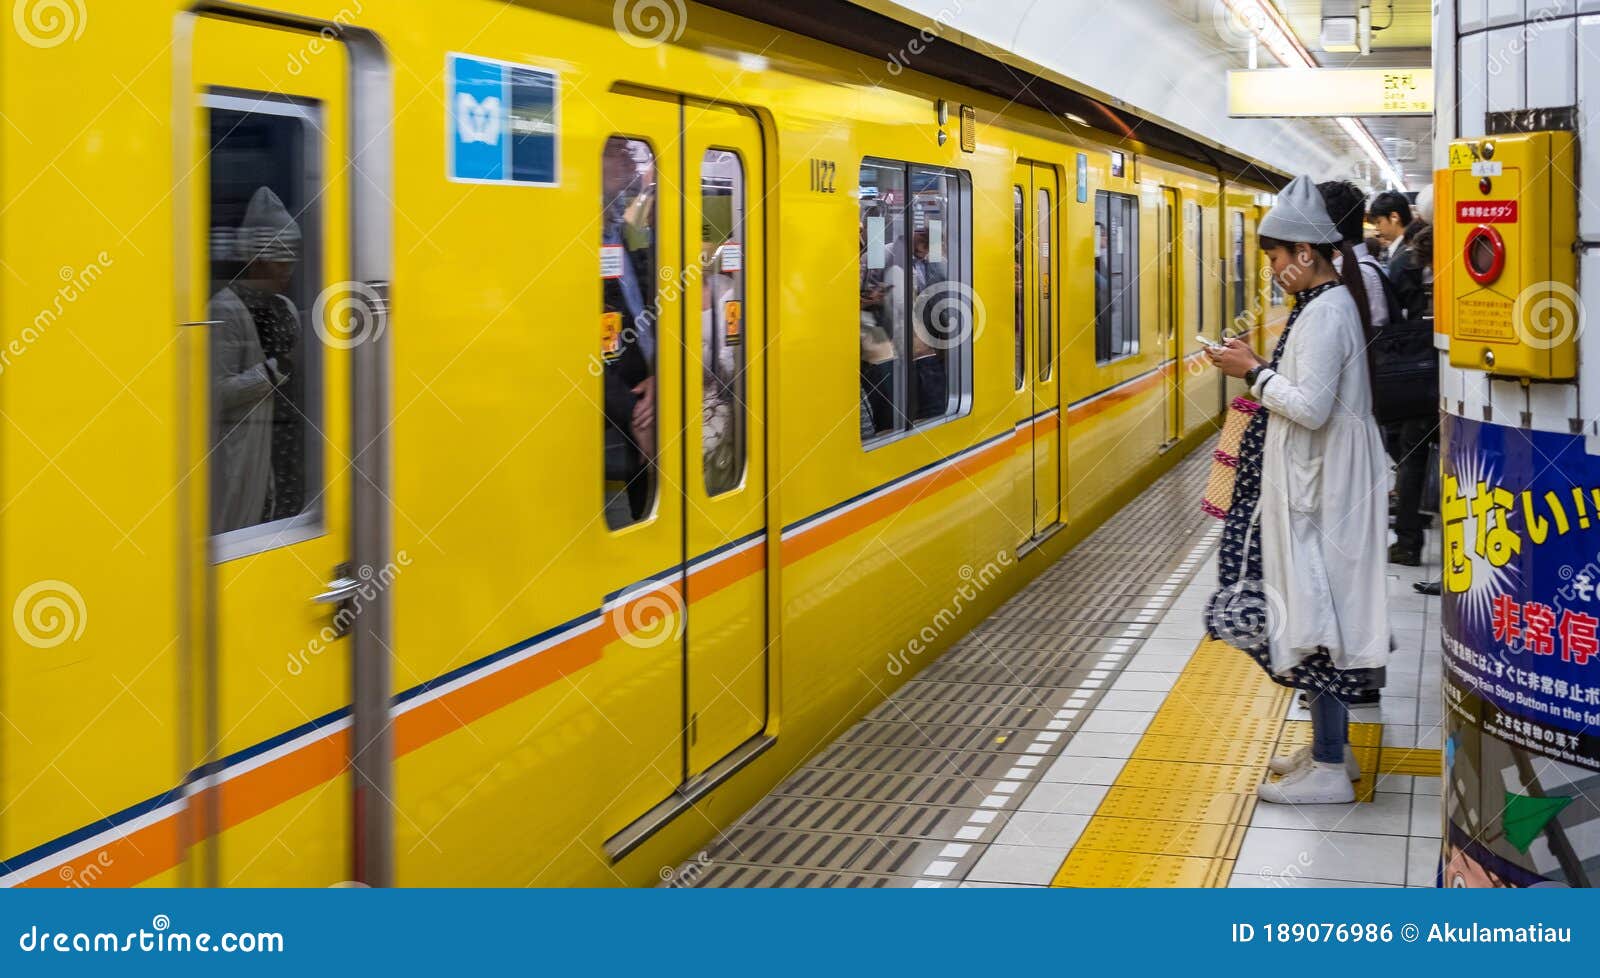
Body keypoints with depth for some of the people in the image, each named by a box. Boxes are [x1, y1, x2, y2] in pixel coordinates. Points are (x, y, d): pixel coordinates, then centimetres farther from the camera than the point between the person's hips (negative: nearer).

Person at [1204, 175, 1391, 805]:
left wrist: (1255, 372, -14)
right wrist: (1261, 370, 8)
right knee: (1318, 607, 16)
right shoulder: (1333, 302, 13)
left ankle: (1329, 771, 1)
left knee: (1314, 611, -5)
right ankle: (1332, 746, 26)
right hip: (1318, 476, 10)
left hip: (1319, 486, -10)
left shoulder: (1325, 314, -19)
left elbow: (1311, 407, -24)